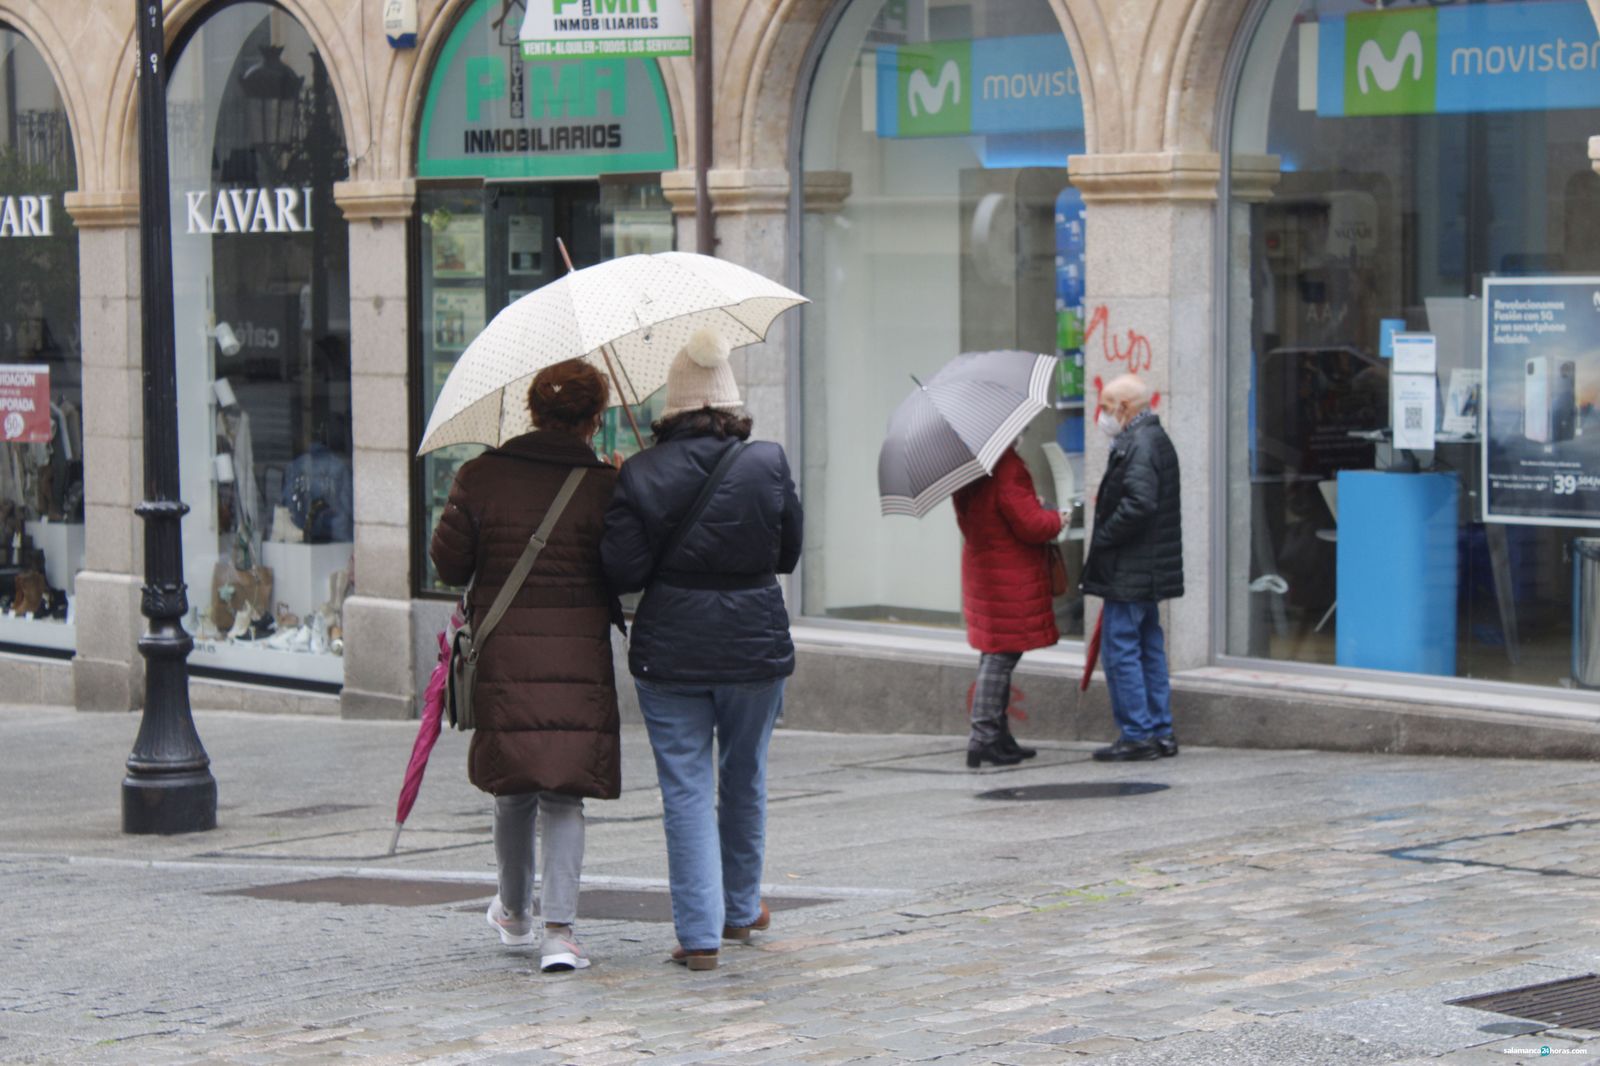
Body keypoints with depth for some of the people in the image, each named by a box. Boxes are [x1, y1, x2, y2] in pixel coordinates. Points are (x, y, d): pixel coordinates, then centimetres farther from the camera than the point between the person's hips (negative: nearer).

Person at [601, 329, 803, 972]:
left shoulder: (641, 476, -10)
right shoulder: (768, 466, -6)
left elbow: (622, 573, -11)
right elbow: (789, 555, 4)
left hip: (668, 652, -1)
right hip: (756, 646, 2)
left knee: (686, 790, 2)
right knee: (745, 780, 19)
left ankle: (699, 934, -3)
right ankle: (741, 910, 34)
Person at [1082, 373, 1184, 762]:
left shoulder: (1138, 446, -17)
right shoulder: (1156, 440, 16)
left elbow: (1139, 504, -27)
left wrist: (1103, 537, -17)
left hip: (1129, 572, -11)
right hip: (1150, 569, 11)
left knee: (1120, 650, -6)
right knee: (1149, 649, 14)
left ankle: (1137, 736, -5)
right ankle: (1160, 732, 18)